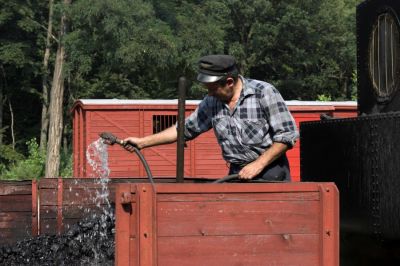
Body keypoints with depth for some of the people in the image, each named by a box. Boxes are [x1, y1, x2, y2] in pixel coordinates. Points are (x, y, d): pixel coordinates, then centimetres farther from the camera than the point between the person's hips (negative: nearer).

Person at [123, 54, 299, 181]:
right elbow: (185, 128, 15)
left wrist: (258, 165, -16)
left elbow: (288, 135, -12)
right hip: (238, 174, 5)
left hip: (270, 172, -5)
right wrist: (143, 142, 10)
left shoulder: (264, 93, -11)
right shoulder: (211, 102, 5)